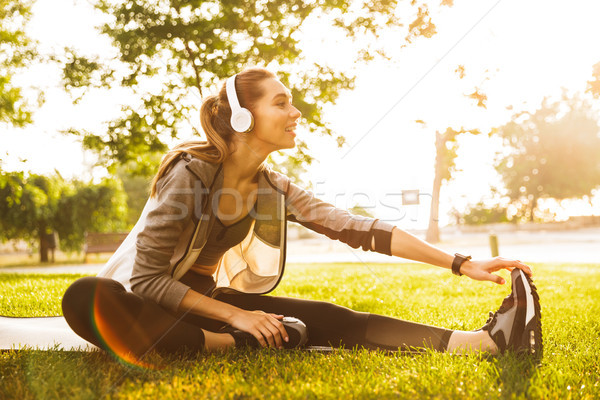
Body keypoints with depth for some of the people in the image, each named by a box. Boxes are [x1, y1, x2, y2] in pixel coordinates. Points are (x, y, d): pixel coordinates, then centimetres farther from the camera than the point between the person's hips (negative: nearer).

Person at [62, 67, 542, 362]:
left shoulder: (273, 188, -3)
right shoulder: (192, 172, -22)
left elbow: (357, 228, -7)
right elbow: (146, 277, -21)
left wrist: (460, 263, -11)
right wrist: (233, 316, -26)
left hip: (209, 299, 5)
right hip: (147, 301, -4)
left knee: (327, 319, -17)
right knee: (86, 298, -40)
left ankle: (485, 341, -27)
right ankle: (235, 345, -35)